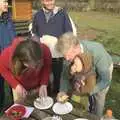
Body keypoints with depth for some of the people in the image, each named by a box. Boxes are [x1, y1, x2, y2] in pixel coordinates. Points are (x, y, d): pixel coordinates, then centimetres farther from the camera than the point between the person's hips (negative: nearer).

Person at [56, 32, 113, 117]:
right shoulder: (70, 51, -32)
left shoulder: (96, 52, -46)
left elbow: (106, 80, -36)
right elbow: (65, 73, -18)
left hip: (105, 67, -3)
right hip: (88, 69, 4)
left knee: (99, 95, 2)